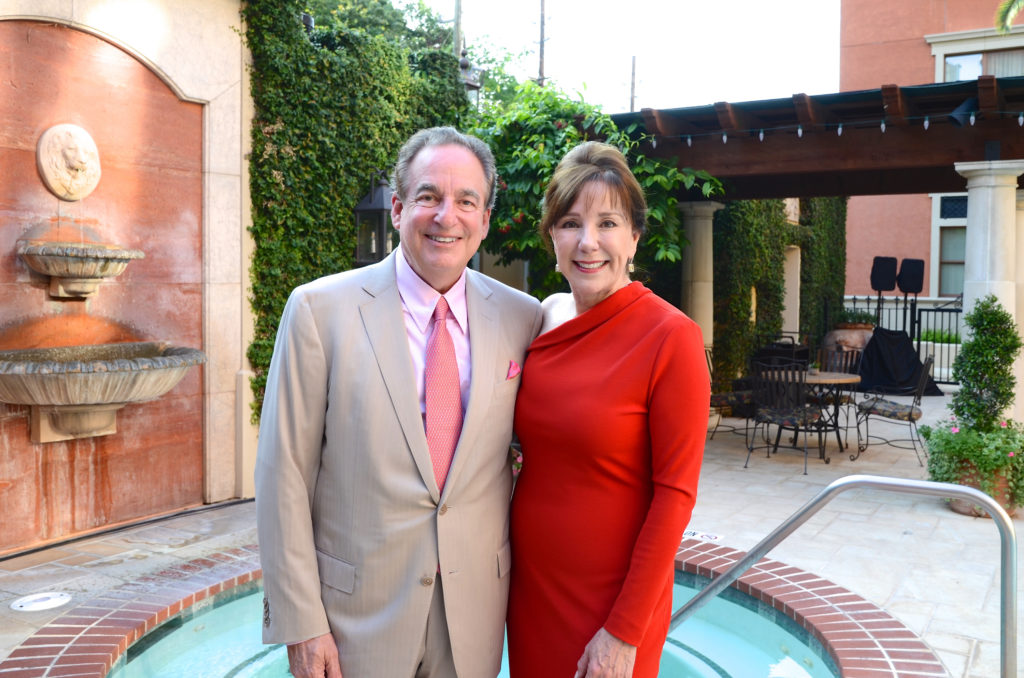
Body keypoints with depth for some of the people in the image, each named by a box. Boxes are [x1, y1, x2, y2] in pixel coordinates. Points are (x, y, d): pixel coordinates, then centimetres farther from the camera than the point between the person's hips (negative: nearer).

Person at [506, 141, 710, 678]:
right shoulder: (542, 320, 0)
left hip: (613, 591, -5)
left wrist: (625, 632, -15)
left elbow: (675, 493, -16)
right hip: (530, 578, 5)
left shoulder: (670, 337, -16)